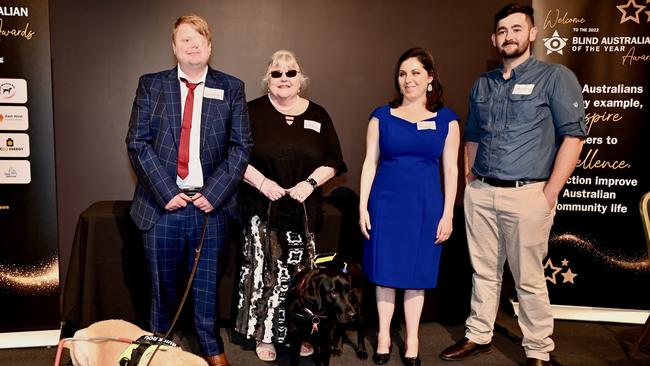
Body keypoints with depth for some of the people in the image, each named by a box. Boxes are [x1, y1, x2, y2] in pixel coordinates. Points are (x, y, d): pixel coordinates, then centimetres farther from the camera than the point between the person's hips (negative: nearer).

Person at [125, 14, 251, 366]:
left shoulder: (231, 88, 4)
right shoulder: (151, 85, 5)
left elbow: (241, 146, 0)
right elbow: (137, 143, -1)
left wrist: (214, 193, -9)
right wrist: (165, 192, -10)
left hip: (210, 204, 0)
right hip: (163, 205, 0)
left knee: (207, 283, 12)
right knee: (163, 284, 13)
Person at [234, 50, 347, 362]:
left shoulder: (318, 115, 8)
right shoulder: (252, 112, 2)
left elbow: (332, 162, 7)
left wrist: (310, 183, -9)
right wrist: (261, 182, -13)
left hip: (303, 211, 2)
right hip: (262, 210, -1)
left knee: (300, 274, 5)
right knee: (264, 272, 1)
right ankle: (264, 335, 17)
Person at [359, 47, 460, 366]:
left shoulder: (446, 119, 3)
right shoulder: (382, 116, 3)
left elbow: (450, 169, 3)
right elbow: (370, 163, 4)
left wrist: (447, 214, -1)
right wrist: (363, 206, -1)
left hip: (425, 206, 0)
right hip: (386, 204, 0)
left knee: (417, 274, 9)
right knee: (385, 271, 8)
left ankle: (412, 340, 25)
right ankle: (384, 336, 25)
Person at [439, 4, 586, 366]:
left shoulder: (555, 77, -2)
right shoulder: (482, 84, 13)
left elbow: (573, 137, -7)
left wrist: (548, 196, -11)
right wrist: (469, 182, 10)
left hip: (527, 195, -4)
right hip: (480, 194, 5)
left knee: (529, 279, 3)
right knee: (484, 271, 14)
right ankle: (479, 336, 27)